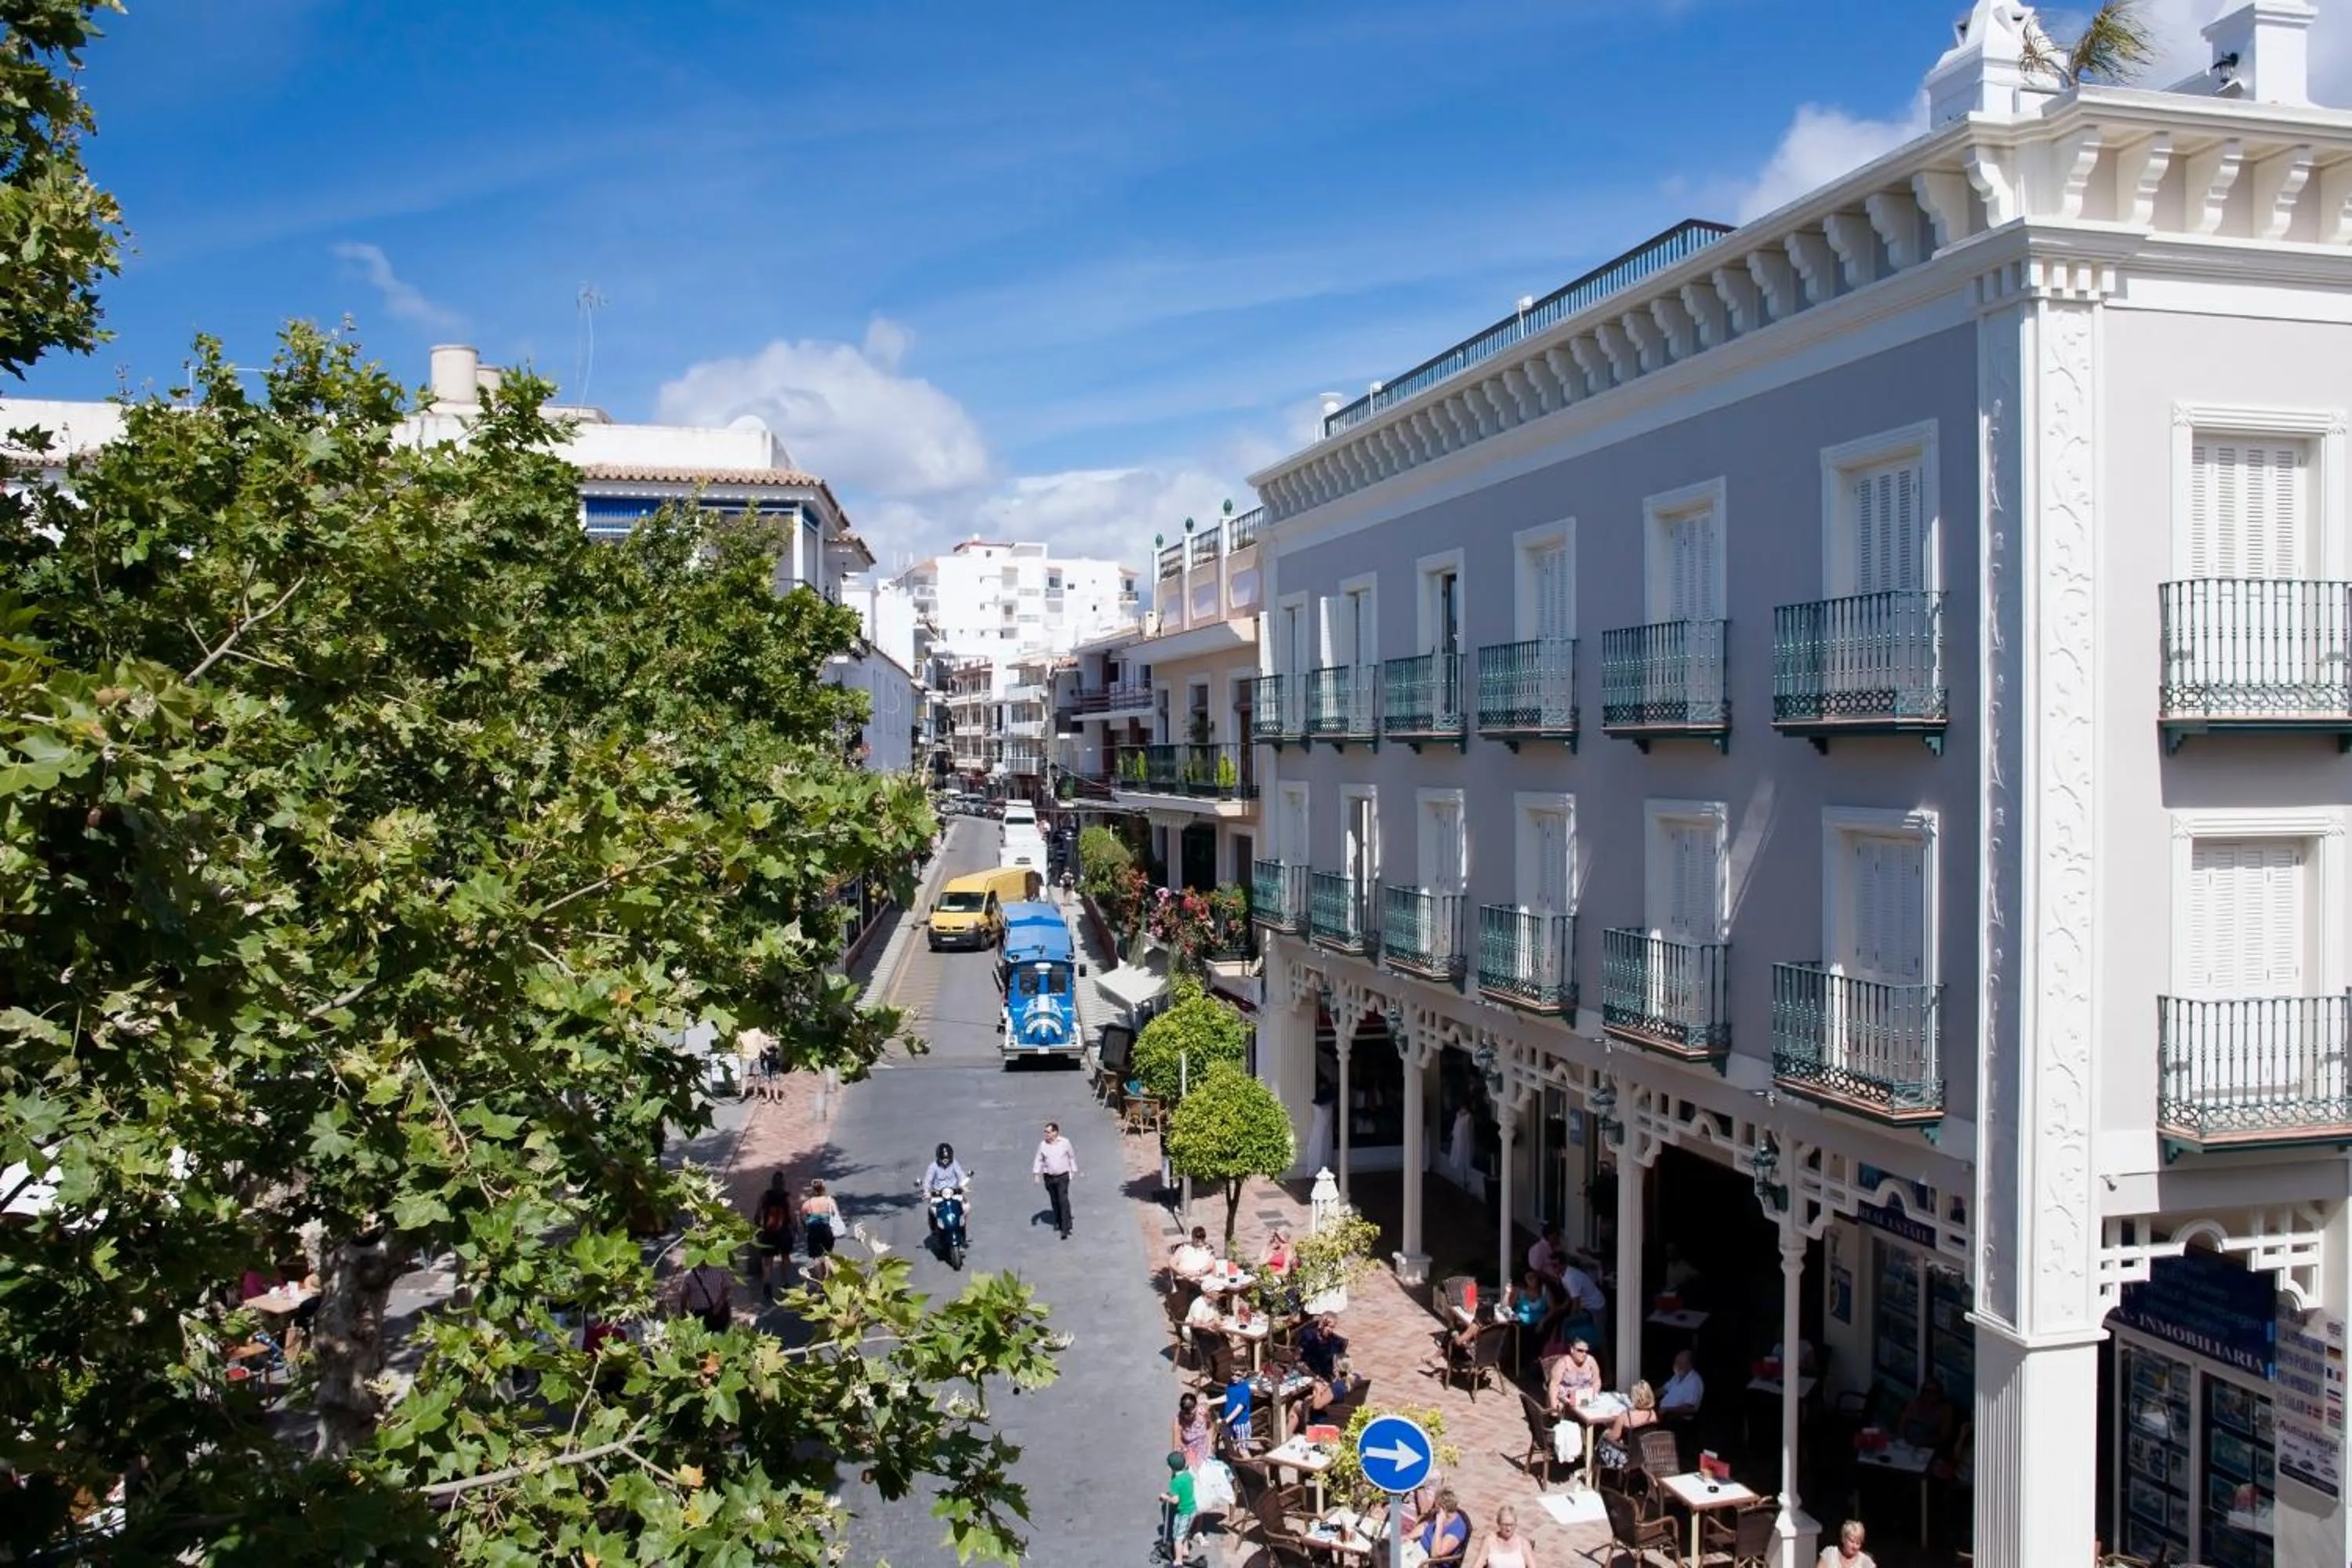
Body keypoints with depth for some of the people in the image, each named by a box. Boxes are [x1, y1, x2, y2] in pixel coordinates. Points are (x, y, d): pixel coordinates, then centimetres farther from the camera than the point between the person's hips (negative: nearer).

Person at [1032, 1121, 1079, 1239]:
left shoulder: (1065, 1143, -7)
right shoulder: (1043, 1145, -4)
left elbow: (1072, 1157, 5)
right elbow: (1039, 1160, 5)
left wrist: (1074, 1171, 9)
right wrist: (1037, 1174, -2)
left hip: (1063, 1177, -3)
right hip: (1049, 1177, 3)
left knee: (1063, 1201, -11)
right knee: (1054, 1201, 12)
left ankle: (1065, 1228, -10)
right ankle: (1058, 1222, 31)